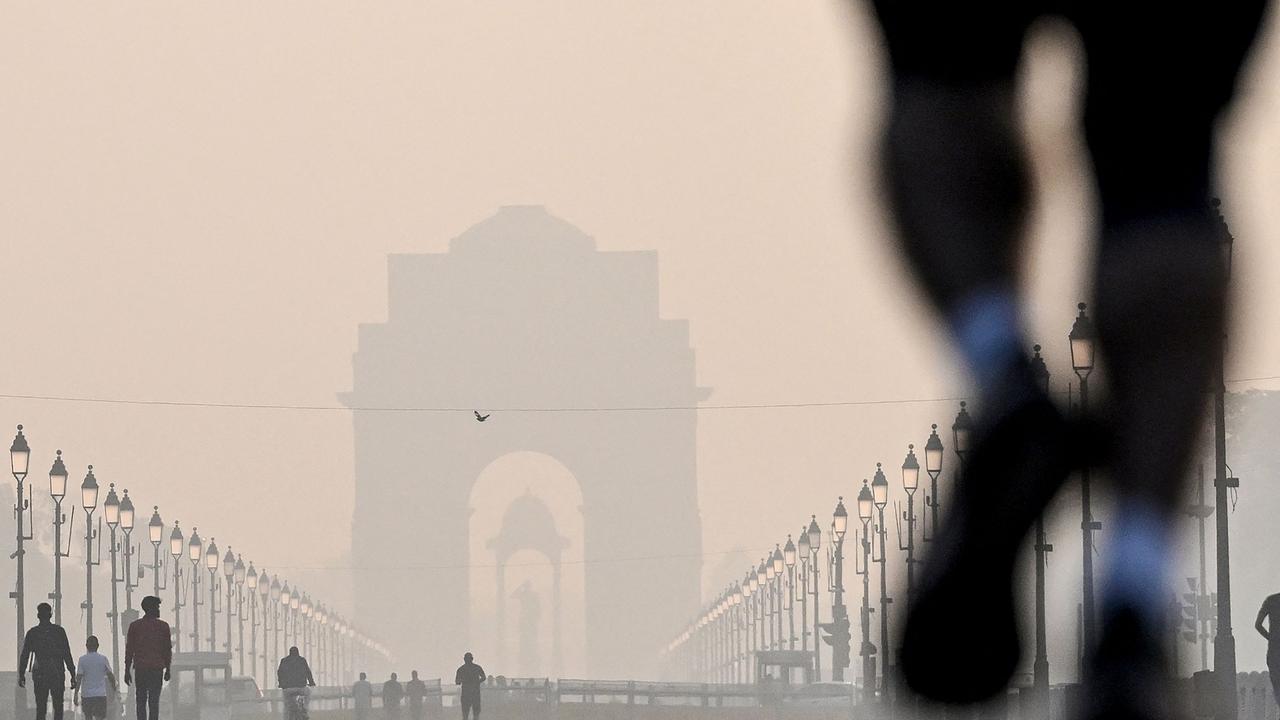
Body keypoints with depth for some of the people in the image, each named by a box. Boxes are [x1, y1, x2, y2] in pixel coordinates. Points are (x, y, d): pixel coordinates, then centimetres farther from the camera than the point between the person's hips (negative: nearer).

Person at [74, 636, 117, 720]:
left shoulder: (82, 659, -3)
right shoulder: (103, 659, -1)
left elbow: (79, 678, -6)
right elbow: (110, 675, 7)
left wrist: (76, 694, -2)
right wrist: (114, 688, 25)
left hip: (86, 694, 0)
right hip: (101, 694, 0)